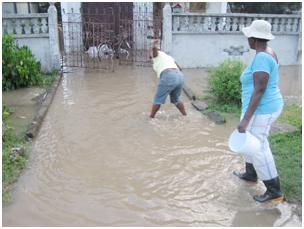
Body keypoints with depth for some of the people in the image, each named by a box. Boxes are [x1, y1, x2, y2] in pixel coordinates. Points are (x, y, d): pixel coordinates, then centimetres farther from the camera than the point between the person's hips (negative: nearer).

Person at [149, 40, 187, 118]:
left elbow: (154, 49, -11)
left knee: (158, 100, 7)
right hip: (179, 77, 8)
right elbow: (179, 68, 30)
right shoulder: (168, 57, 33)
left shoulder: (157, 54, 14)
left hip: (168, 78, -8)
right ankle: (185, 116, 30)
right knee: (175, 99, 26)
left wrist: (154, 46, -28)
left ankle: (151, 117, 14)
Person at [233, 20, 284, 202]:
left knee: (258, 149, 1)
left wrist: (245, 119, -28)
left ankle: (275, 191, 13)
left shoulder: (261, 58, -23)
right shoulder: (268, 54, 8)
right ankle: (251, 174, 43)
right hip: (267, 106, 10)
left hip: (260, 110, -10)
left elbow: (259, 90, -28)